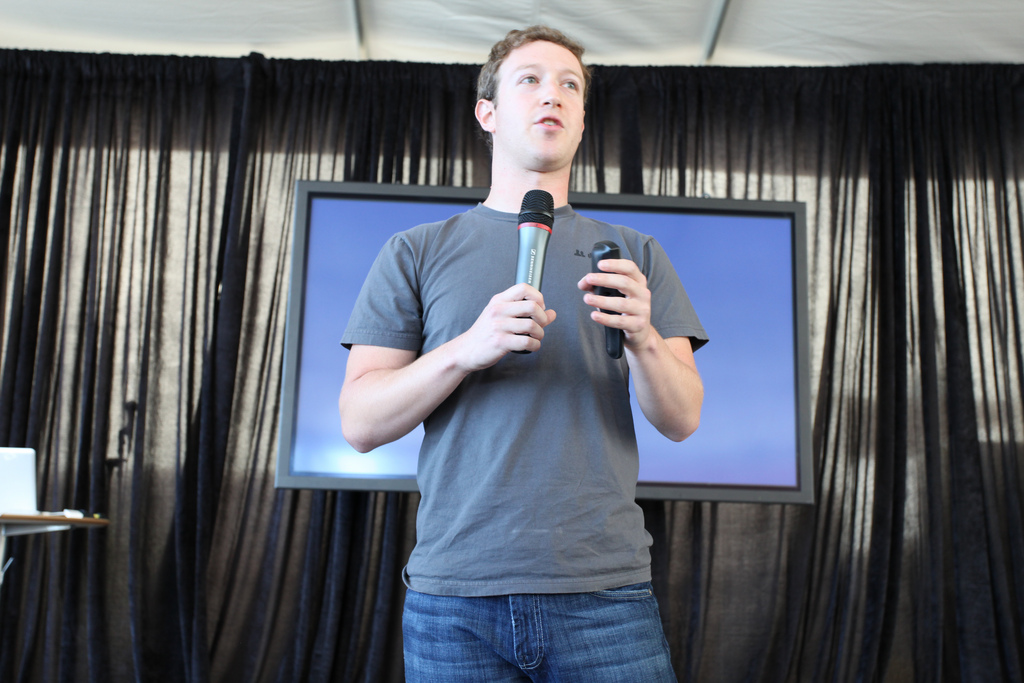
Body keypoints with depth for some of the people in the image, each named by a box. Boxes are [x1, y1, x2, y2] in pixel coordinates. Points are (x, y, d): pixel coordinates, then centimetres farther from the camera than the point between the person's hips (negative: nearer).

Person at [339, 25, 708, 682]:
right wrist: (468, 348, -17)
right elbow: (360, 423, 0)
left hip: (605, 588, 1)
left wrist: (643, 337, -17)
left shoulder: (634, 254, 10)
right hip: (454, 591, 0)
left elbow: (683, 420, 3)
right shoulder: (416, 252, 6)